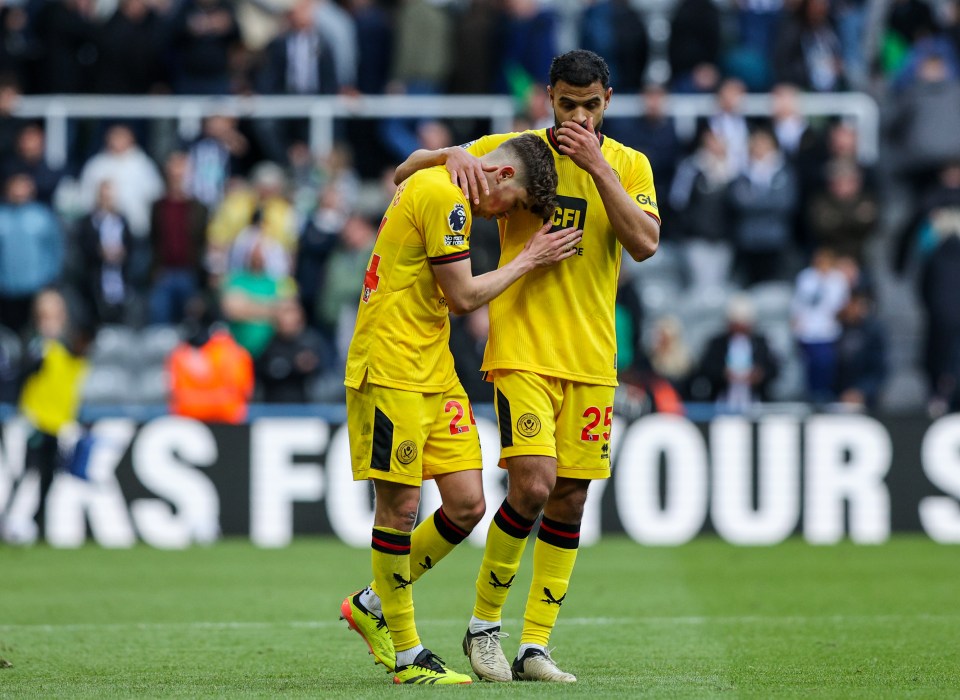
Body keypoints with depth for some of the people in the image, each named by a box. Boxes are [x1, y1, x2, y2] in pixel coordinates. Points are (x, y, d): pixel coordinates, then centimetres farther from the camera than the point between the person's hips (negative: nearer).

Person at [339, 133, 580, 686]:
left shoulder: (441, 187, 15)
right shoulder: (443, 196, -15)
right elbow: (464, 297, -14)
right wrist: (528, 261, -3)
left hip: (435, 373, 10)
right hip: (391, 371, -10)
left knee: (467, 505, 4)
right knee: (400, 506, -4)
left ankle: (373, 606, 20)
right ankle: (406, 655, 3)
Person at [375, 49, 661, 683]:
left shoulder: (629, 165, 7)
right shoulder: (511, 150, 2)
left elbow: (645, 243, -9)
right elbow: (406, 174, 5)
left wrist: (596, 165, -14)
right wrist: (451, 156, -17)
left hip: (592, 359, 3)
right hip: (521, 350, -3)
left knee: (570, 500, 3)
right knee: (533, 484, -17)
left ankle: (536, 646, 10)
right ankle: (484, 625, 1)